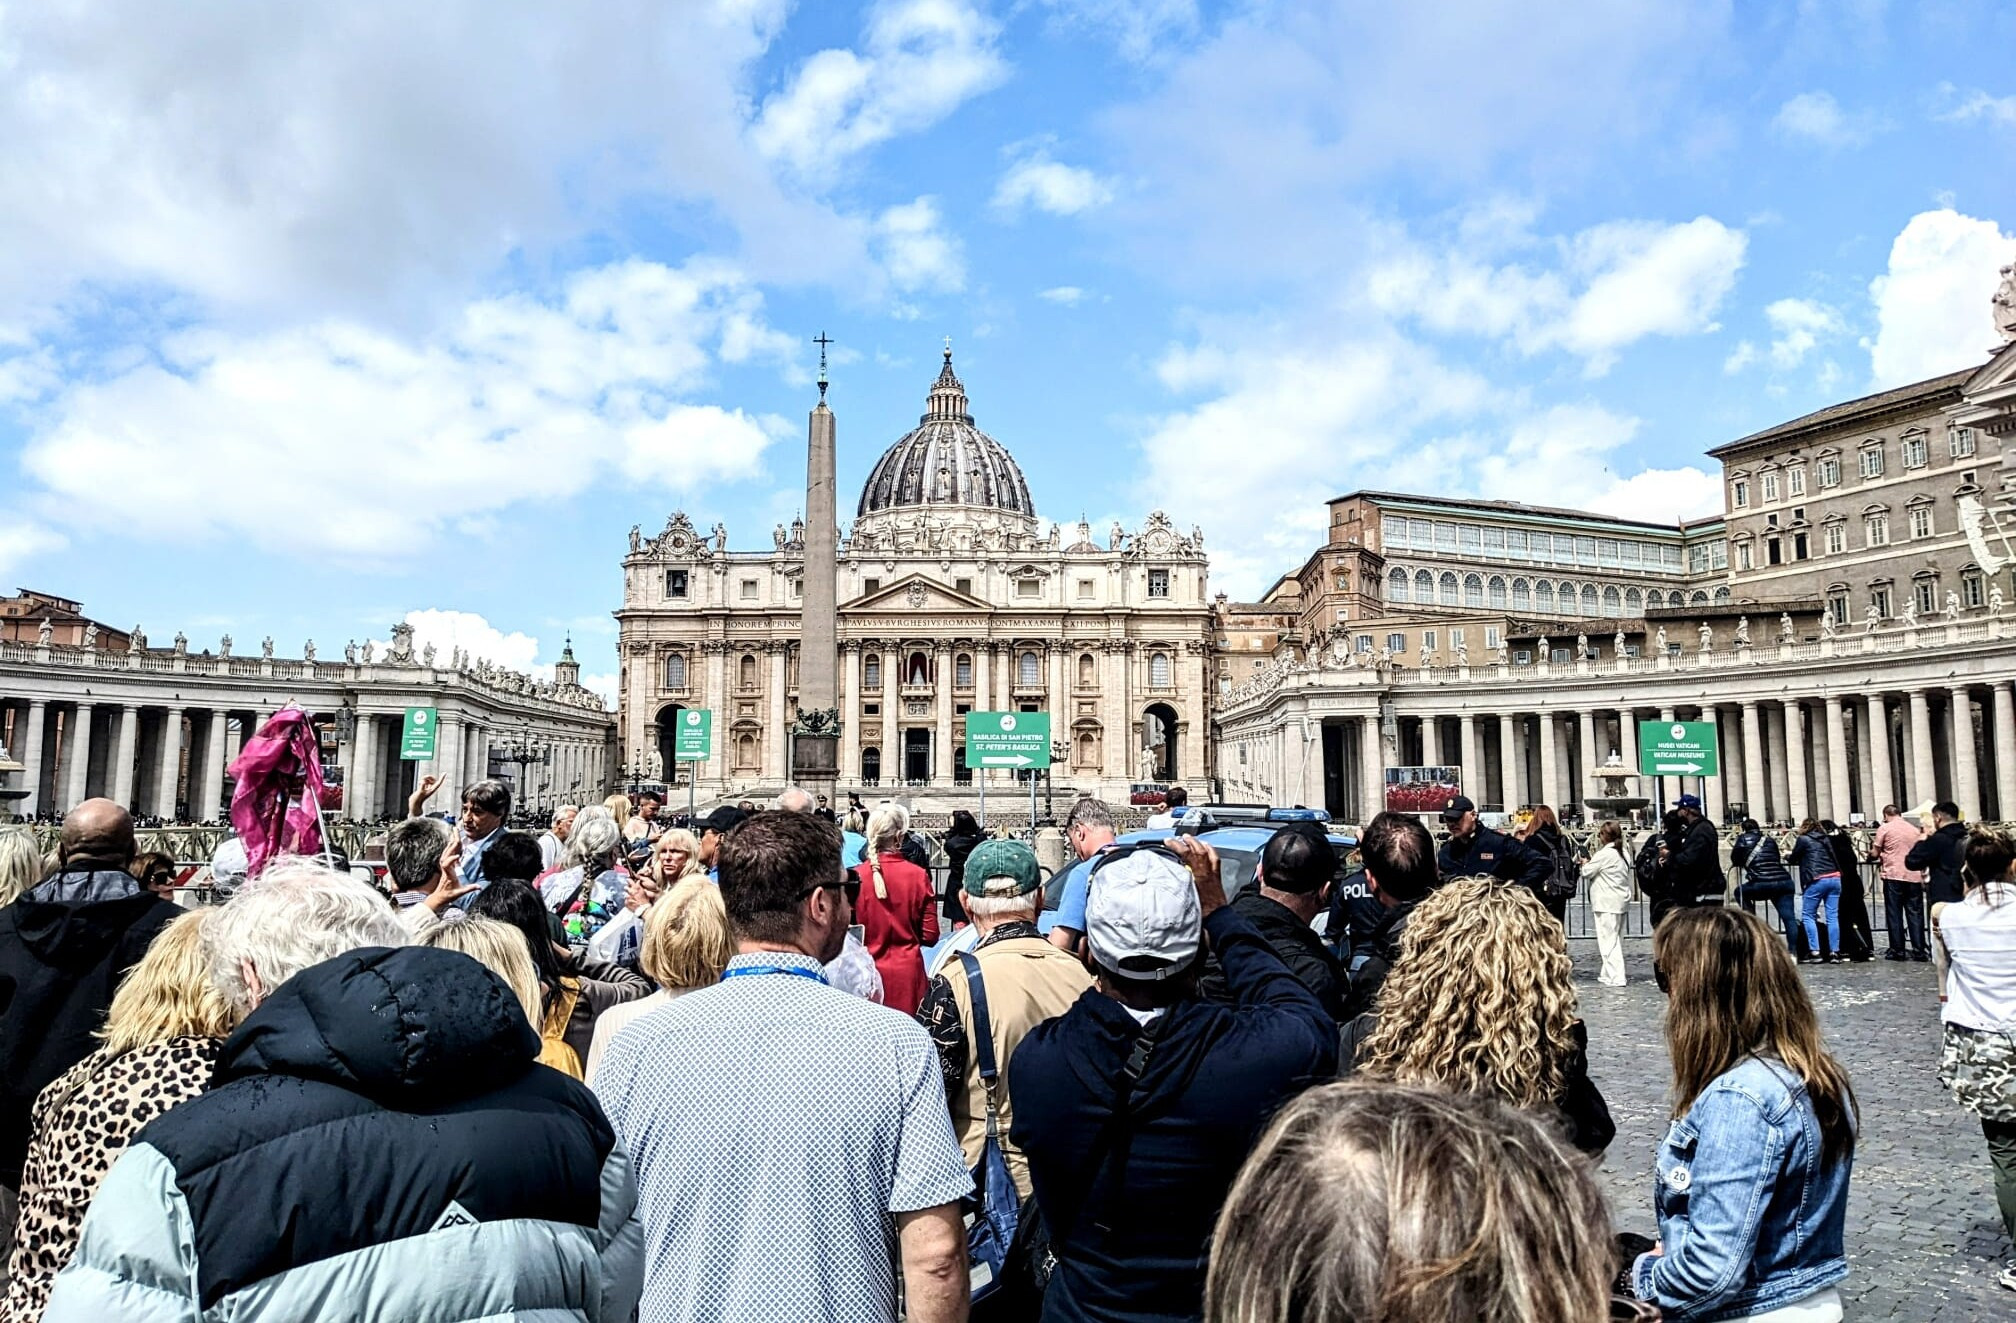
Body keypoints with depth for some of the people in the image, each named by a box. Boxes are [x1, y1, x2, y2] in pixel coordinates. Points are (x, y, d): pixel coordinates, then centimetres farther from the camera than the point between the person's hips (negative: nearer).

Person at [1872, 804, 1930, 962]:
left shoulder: (1884, 828, -2)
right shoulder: (1915, 829, 11)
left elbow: (1875, 854, 0)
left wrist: (1870, 851, 20)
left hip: (1893, 875, -3)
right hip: (1914, 876, 3)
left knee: (1894, 914, 2)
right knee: (1915, 914, 5)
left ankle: (1897, 950, 2)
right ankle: (1919, 951, 3)